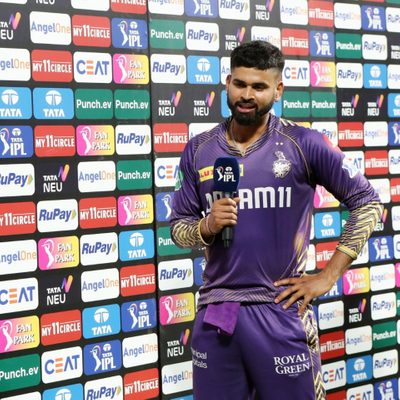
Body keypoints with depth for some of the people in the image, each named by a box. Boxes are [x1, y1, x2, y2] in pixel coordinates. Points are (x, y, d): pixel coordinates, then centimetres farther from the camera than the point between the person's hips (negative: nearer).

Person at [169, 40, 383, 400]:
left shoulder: (304, 144, -6)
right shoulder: (198, 150, 4)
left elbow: (367, 202, -2)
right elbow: (178, 226, 10)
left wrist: (328, 277, -5)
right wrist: (206, 227, -13)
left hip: (281, 310, -3)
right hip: (214, 311, 3)